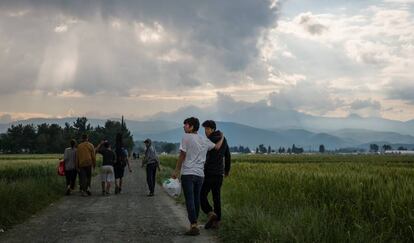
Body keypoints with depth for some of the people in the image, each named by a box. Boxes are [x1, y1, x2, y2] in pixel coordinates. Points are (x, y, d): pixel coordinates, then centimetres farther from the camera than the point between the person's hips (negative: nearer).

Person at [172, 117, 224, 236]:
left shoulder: (186, 137, -6)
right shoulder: (205, 140, 11)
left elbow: (182, 155, -6)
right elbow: (217, 147, 24)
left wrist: (176, 171, 2)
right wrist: (222, 138, 43)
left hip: (188, 173, -6)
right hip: (200, 174, 6)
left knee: (190, 200, -6)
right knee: (196, 199, 12)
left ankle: (194, 226, -12)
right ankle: (194, 223, 21)